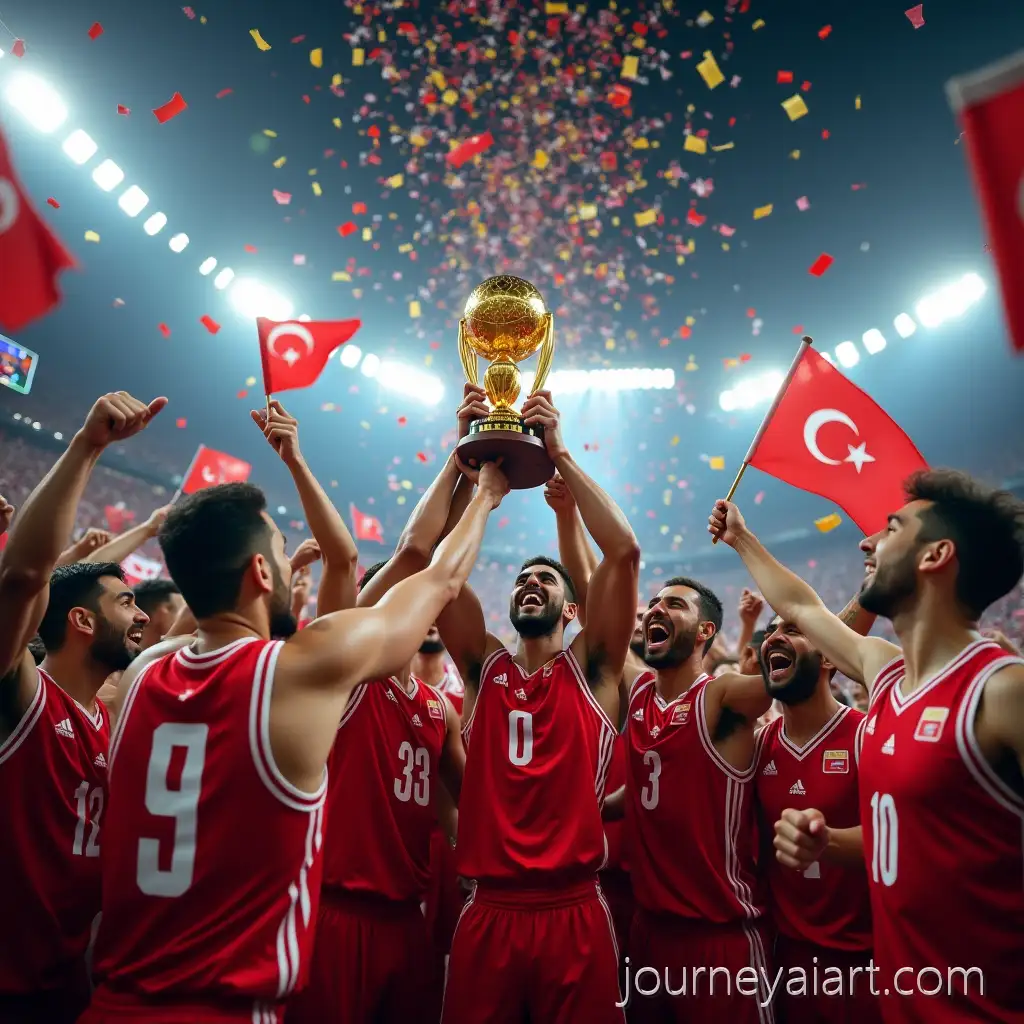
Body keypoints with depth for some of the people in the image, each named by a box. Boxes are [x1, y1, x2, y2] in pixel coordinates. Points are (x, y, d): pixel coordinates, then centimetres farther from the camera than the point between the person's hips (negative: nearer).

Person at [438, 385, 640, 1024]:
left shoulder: (591, 670, 3)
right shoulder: (484, 667, 7)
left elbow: (625, 551, -9)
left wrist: (559, 453, -9)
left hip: (575, 914, -1)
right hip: (489, 913, 2)